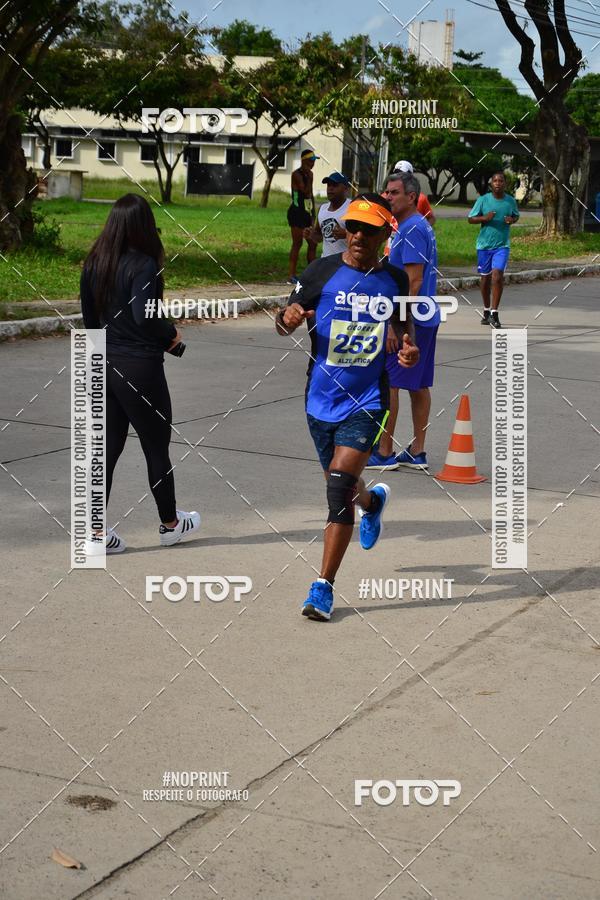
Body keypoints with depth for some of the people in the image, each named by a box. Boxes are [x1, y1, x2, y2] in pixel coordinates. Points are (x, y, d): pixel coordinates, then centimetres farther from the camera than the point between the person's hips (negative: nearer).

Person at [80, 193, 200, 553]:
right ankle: (170, 524, 27)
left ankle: (97, 531, 9)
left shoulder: (94, 264, 5)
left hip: (103, 364, 6)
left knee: (107, 447, 11)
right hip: (139, 366, -6)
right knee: (157, 448, 11)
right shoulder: (143, 265, -17)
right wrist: (172, 334, -10)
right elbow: (144, 315, -28)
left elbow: (90, 317, 11)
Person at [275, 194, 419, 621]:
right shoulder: (322, 271, -4)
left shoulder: (395, 279, 1)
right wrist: (288, 318, -24)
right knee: (340, 487, 18)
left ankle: (324, 586, -9)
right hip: (321, 398, 2)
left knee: (340, 482, -18)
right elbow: (286, 322, 0)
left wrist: (408, 347, -4)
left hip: (367, 401, -2)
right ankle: (373, 500, 58)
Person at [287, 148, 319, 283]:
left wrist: (313, 214, 18)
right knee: (297, 243, -7)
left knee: (312, 243, 7)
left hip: (307, 213, 8)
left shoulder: (309, 174, 15)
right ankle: (292, 276, -4)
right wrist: (309, 177, -17)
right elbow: (306, 191, -21)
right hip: (297, 212, -8)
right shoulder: (296, 174, -11)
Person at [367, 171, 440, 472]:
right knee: (418, 385, 11)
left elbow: (414, 281, -21)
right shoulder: (422, 226, 16)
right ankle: (417, 452, 15)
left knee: (385, 382, -4)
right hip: (426, 317, 10)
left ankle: (384, 452, 0)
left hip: (410, 319, -10)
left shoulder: (411, 230, -16)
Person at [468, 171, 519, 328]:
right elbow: (471, 219, 1)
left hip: (502, 245, -1)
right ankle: (486, 311, 28)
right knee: (485, 277, 11)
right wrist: (485, 218, -18)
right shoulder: (483, 200, -3)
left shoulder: (511, 201, 2)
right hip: (484, 244, 1)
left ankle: (494, 313, -12)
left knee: (497, 275, -16)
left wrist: (512, 220, -5)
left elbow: (516, 216, 19)